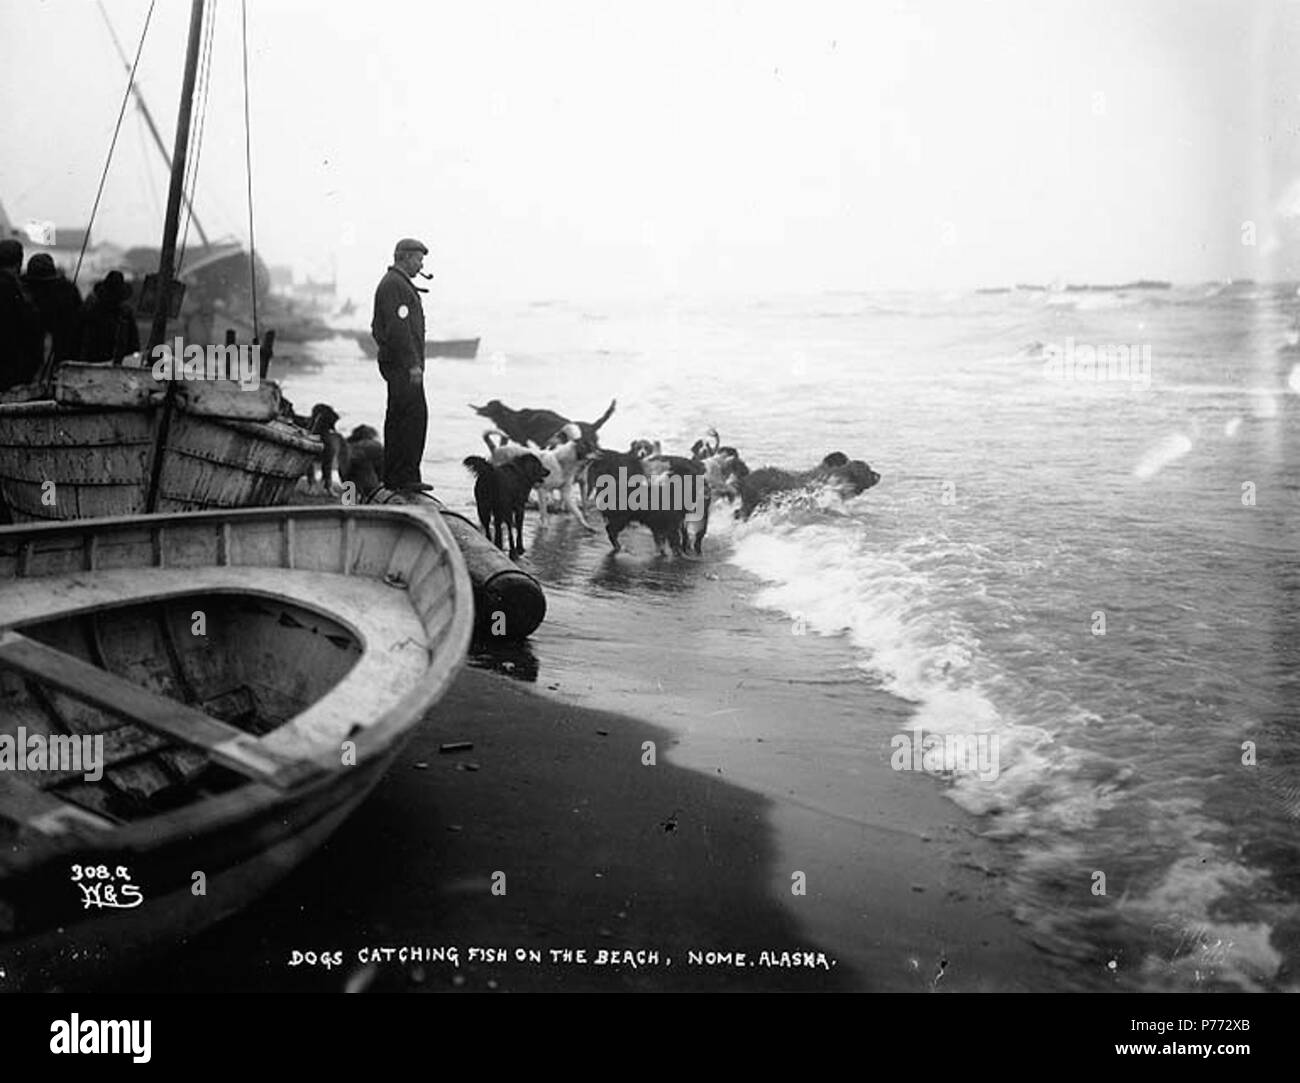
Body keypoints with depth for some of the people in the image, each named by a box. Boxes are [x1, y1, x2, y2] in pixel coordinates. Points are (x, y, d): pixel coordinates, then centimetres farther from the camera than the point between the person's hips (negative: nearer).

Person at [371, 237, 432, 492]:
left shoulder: (397, 283, 21)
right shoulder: (393, 284, -12)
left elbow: (378, 327, 26)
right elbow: (398, 327, -21)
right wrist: (413, 364, -22)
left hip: (398, 363, 11)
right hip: (403, 364, -11)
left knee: (398, 418, 11)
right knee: (415, 416, -13)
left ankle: (392, 477, 15)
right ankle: (405, 476, -12)